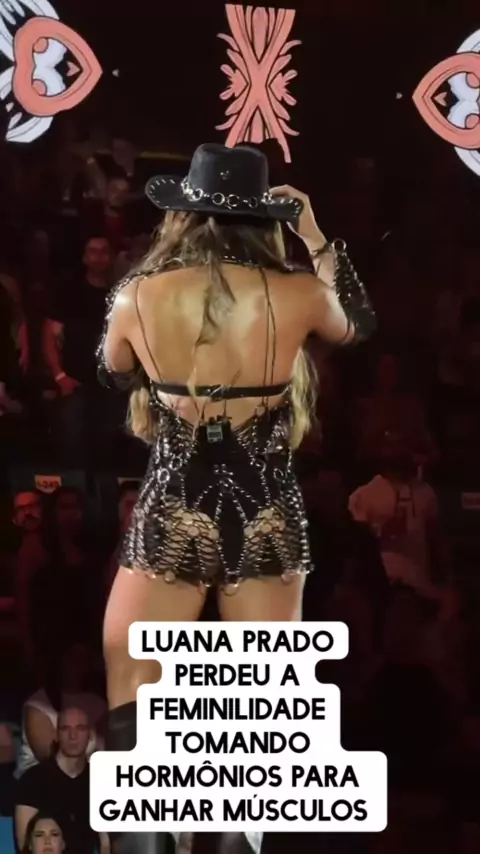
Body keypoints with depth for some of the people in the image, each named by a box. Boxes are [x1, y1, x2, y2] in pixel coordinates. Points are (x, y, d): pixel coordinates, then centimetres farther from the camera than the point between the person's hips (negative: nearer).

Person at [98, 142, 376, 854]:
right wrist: (315, 237, 18)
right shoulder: (297, 294, -8)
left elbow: (114, 375, 14)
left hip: (174, 511, -1)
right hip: (268, 514, 1)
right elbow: (359, 325, 16)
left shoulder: (137, 298, -8)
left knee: (131, 681, 15)